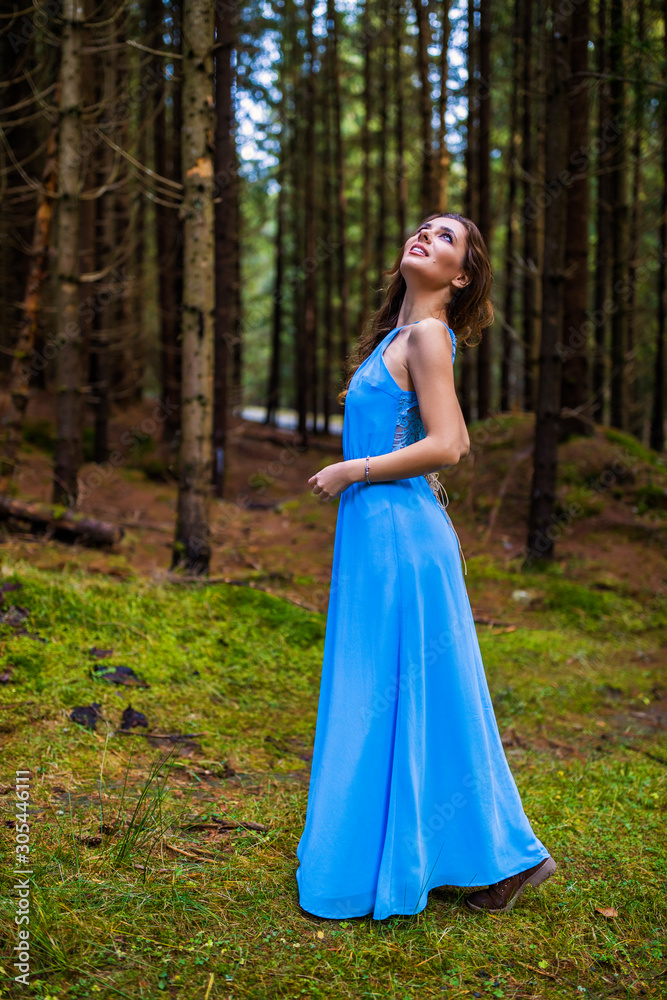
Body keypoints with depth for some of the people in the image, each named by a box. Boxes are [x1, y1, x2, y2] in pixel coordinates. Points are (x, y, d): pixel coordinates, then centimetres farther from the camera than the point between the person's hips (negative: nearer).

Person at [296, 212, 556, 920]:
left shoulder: (426, 335, -11)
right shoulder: (403, 334, 16)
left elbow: (446, 445, -20)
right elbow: (456, 442, 20)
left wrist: (351, 470, -14)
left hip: (400, 534, -9)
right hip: (378, 532, 9)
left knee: (400, 700, -2)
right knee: (390, 700, 14)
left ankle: (508, 853, 10)